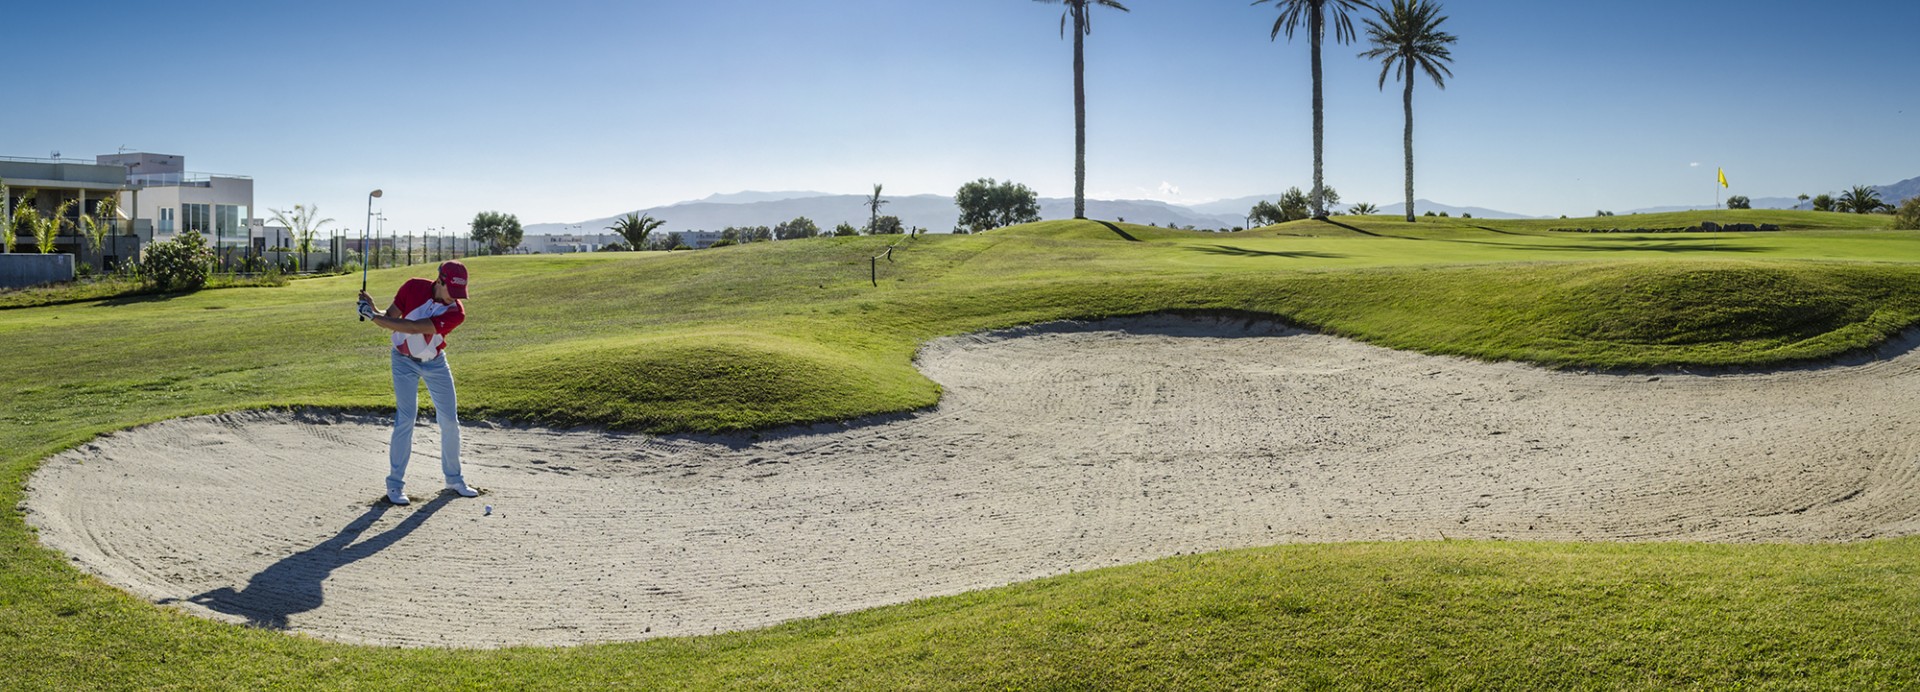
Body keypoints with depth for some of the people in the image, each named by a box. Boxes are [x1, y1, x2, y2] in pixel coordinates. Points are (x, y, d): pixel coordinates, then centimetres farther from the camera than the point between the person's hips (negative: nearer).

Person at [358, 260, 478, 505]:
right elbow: (390, 319, -11)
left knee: (449, 420, 4)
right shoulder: (414, 288, -19)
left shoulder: (456, 312, -23)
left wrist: (374, 317, -34)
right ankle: (395, 483, -2)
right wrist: (373, 312, -33)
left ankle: (454, 478, 22)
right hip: (405, 361, -1)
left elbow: (414, 328, -31)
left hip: (435, 363, 1)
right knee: (406, 418, -12)